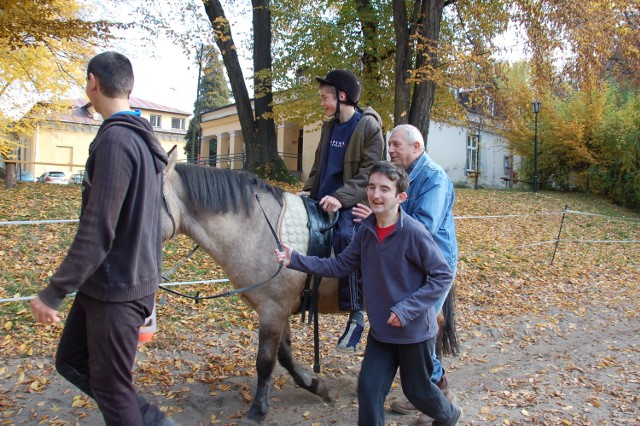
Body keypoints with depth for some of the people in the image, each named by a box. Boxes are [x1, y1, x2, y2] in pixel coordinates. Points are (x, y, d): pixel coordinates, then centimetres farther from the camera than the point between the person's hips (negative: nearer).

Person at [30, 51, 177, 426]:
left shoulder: (115, 140, -21)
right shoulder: (143, 139, 9)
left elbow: (97, 230, -26)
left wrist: (53, 294, -19)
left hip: (116, 288, -9)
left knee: (110, 385, 7)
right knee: (71, 361, 21)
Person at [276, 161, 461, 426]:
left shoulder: (414, 232, -23)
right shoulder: (366, 230, -5)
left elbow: (442, 276, -17)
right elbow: (340, 266, -1)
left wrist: (406, 309, -24)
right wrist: (296, 260, -10)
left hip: (415, 331, -4)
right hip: (380, 330, 4)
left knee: (417, 390, 18)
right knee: (369, 388, 4)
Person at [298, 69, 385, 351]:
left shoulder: (369, 126, -7)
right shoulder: (329, 127, 16)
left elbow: (369, 172, -15)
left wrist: (341, 197, -26)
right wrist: (308, 190, 5)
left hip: (351, 203, -8)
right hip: (323, 200, 8)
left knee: (344, 237, -33)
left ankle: (356, 314, -23)